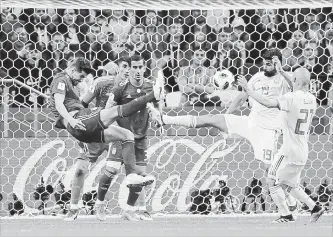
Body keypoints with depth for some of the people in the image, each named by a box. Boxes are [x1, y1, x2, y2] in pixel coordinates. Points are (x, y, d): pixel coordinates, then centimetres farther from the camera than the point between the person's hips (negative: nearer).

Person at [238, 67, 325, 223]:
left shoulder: (291, 98, -18)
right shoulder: (311, 99, 5)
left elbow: (268, 103, -27)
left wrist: (249, 91, -19)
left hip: (289, 150, -8)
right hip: (303, 151, 8)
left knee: (273, 182, 3)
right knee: (290, 184, 22)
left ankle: (286, 215, -1)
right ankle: (314, 208, 15)